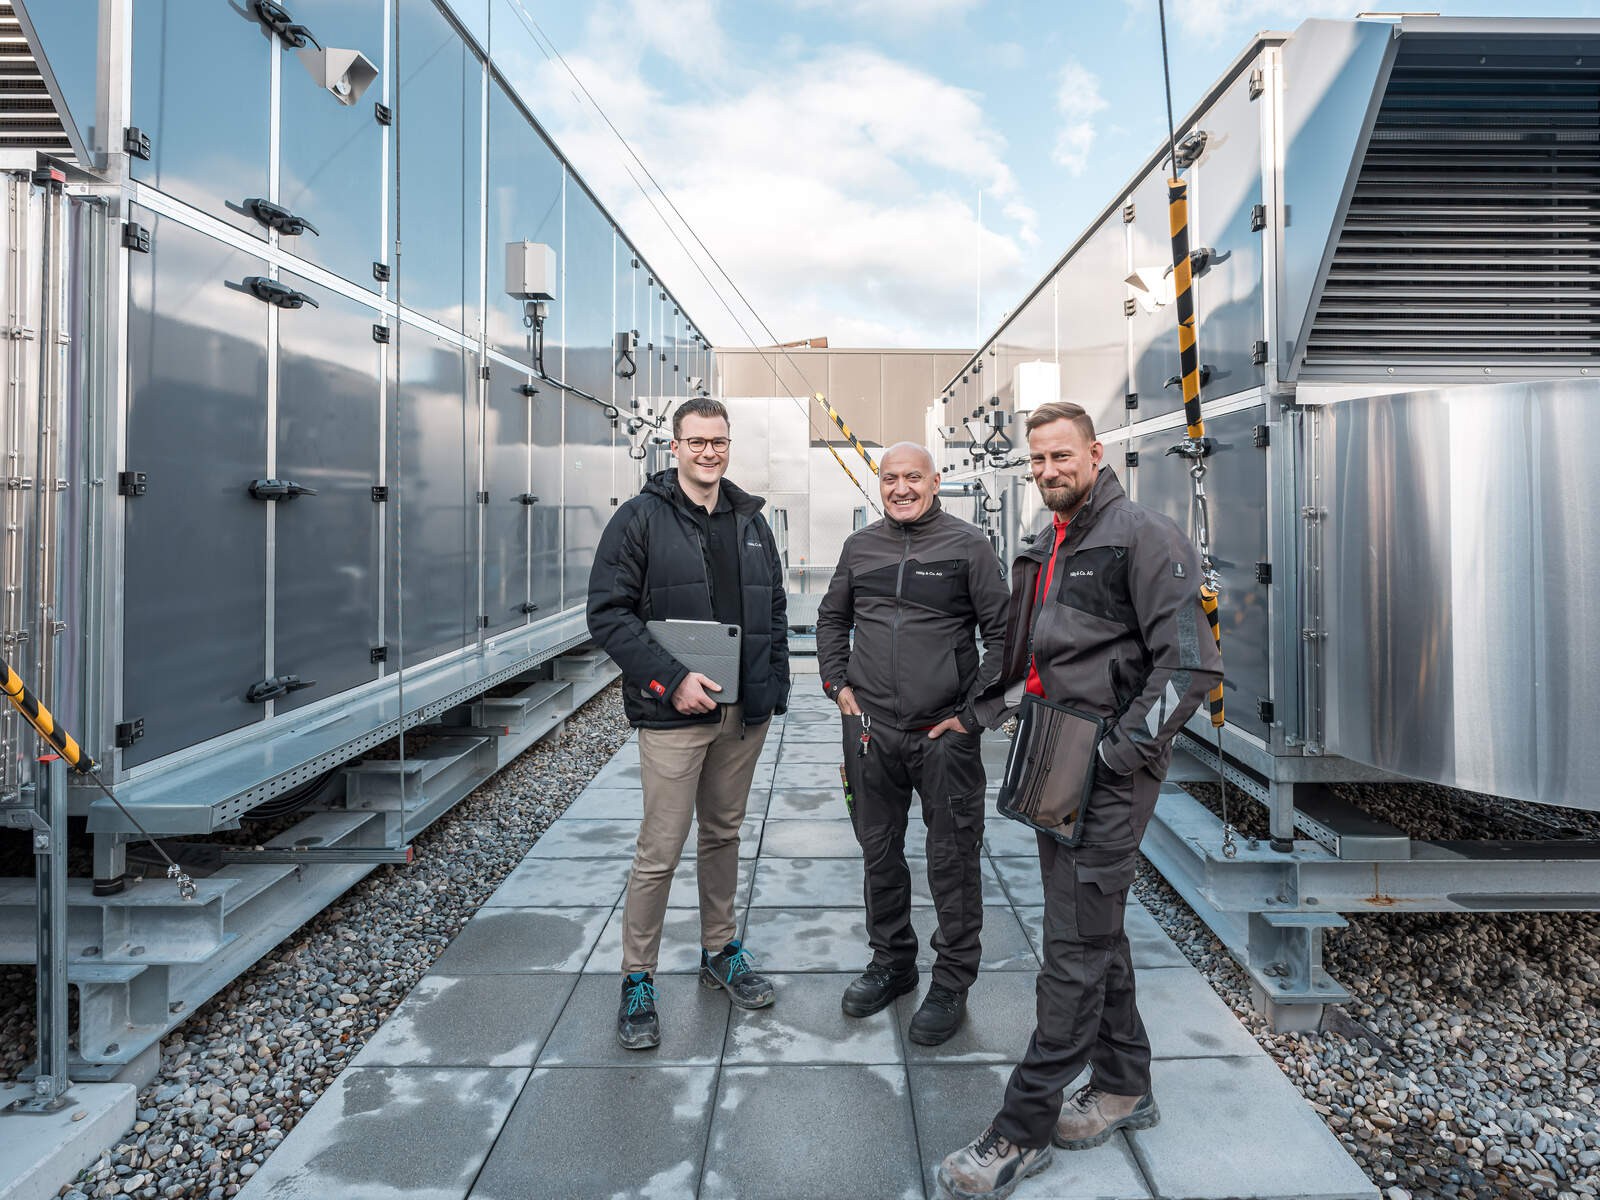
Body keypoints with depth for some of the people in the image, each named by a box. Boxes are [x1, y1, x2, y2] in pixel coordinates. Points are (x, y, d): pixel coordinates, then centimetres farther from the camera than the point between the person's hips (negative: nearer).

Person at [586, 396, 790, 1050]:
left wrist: (775, 686, 7)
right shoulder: (641, 518, -5)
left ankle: (720, 951, 34)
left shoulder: (751, 521, 12)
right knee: (660, 851, 0)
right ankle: (637, 979, 17)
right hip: (673, 714, -5)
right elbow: (608, 613, -11)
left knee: (724, 834, 18)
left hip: (744, 713, 5)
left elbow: (775, 610, 17)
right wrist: (671, 679, -19)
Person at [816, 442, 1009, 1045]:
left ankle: (952, 983, 22)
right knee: (879, 852, 15)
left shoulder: (967, 543, -4)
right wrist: (838, 685, 10)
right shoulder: (859, 546, 8)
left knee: (952, 860, 4)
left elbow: (1003, 632, -4)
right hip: (870, 728, 4)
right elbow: (831, 618, 21)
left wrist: (973, 712, -8)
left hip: (945, 732, -4)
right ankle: (891, 963, 35)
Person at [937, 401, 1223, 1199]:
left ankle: (1023, 1132, 5)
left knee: (1075, 946, -4)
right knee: (1094, 929, 17)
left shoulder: (1144, 537, -11)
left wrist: (1119, 751, -21)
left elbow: (1190, 664, -18)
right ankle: (1124, 1086, 33)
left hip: (1110, 771, -9)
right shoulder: (1042, 551, 15)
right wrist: (974, 714, 14)